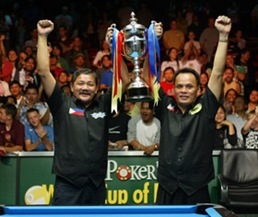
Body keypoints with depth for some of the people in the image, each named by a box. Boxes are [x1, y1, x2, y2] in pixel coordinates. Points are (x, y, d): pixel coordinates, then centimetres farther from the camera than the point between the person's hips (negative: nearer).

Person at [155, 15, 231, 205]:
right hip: (167, 191, 2)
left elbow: (217, 74, -3)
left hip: (197, 192, -1)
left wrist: (223, 36, -8)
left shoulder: (205, 109, 2)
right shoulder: (166, 108, 6)